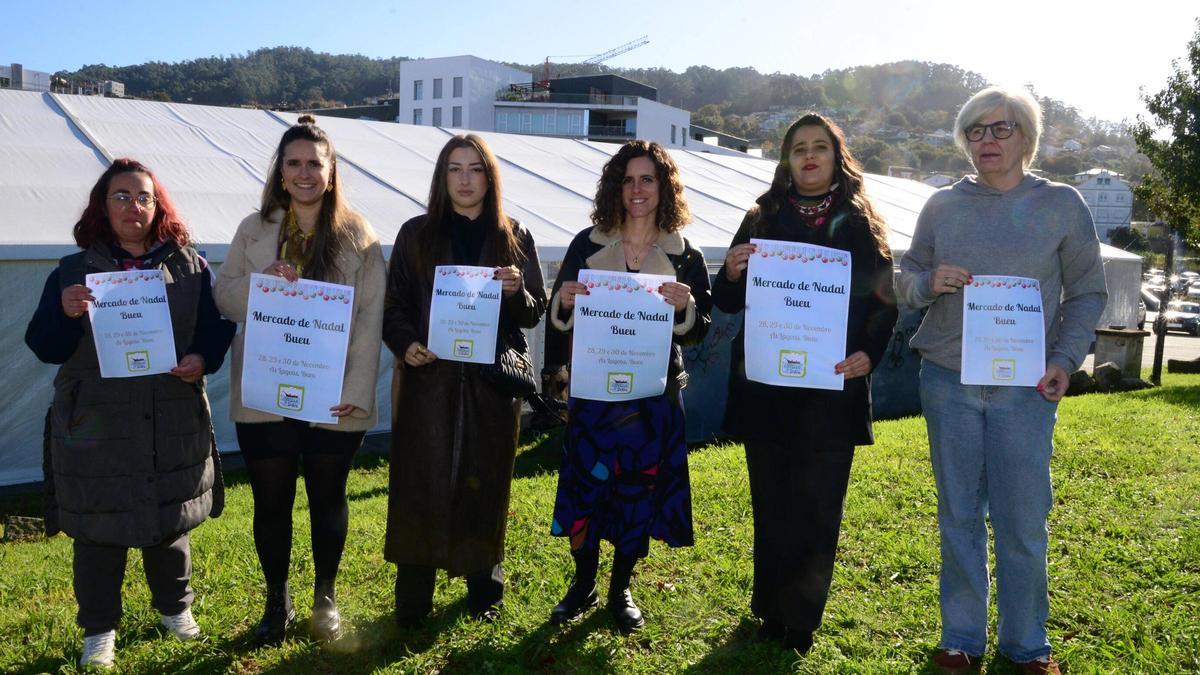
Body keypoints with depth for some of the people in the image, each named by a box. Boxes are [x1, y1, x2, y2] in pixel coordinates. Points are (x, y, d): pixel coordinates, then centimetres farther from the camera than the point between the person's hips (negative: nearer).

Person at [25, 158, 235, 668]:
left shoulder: (189, 267, 4)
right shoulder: (74, 271, 2)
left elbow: (218, 328, 4)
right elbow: (44, 347, -1)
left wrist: (202, 360, -17)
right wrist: (65, 313, -21)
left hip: (172, 423, 1)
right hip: (96, 425, -1)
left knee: (170, 521, 14)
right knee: (98, 530, 7)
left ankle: (174, 606, 36)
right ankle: (99, 627, 25)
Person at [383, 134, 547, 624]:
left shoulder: (515, 238, 6)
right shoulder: (417, 234, 5)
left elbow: (536, 313, 6)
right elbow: (393, 305, 5)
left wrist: (516, 291, -15)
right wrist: (405, 344, -14)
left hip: (492, 381, 1)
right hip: (428, 378, 0)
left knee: (485, 482, 8)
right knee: (421, 482, -1)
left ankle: (484, 586, 24)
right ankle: (413, 596, 12)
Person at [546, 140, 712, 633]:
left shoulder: (685, 256, 1)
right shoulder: (588, 245, 2)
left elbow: (699, 332, 2)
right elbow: (558, 319, 5)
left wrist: (686, 307, -18)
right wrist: (563, 302, -18)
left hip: (654, 394, 0)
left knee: (640, 490, 8)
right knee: (584, 485, 5)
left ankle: (621, 589, 28)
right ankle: (583, 586, 26)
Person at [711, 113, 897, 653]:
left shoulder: (862, 225, 4)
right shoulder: (762, 219, 7)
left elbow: (886, 302, 3)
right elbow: (729, 302, 8)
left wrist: (868, 353, -15)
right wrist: (731, 274, -14)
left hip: (833, 387, -1)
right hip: (766, 385, 1)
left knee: (817, 506, 1)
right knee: (771, 502, 9)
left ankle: (798, 621, 13)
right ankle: (772, 607, 24)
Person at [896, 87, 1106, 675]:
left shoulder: (1062, 205, 1)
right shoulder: (943, 205, 4)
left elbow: (1087, 292, 5)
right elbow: (907, 278, 10)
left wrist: (1065, 359, -8)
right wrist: (928, 283, -13)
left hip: (1026, 387, -1)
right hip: (948, 383, 2)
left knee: (1023, 521, 4)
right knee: (959, 517, 10)